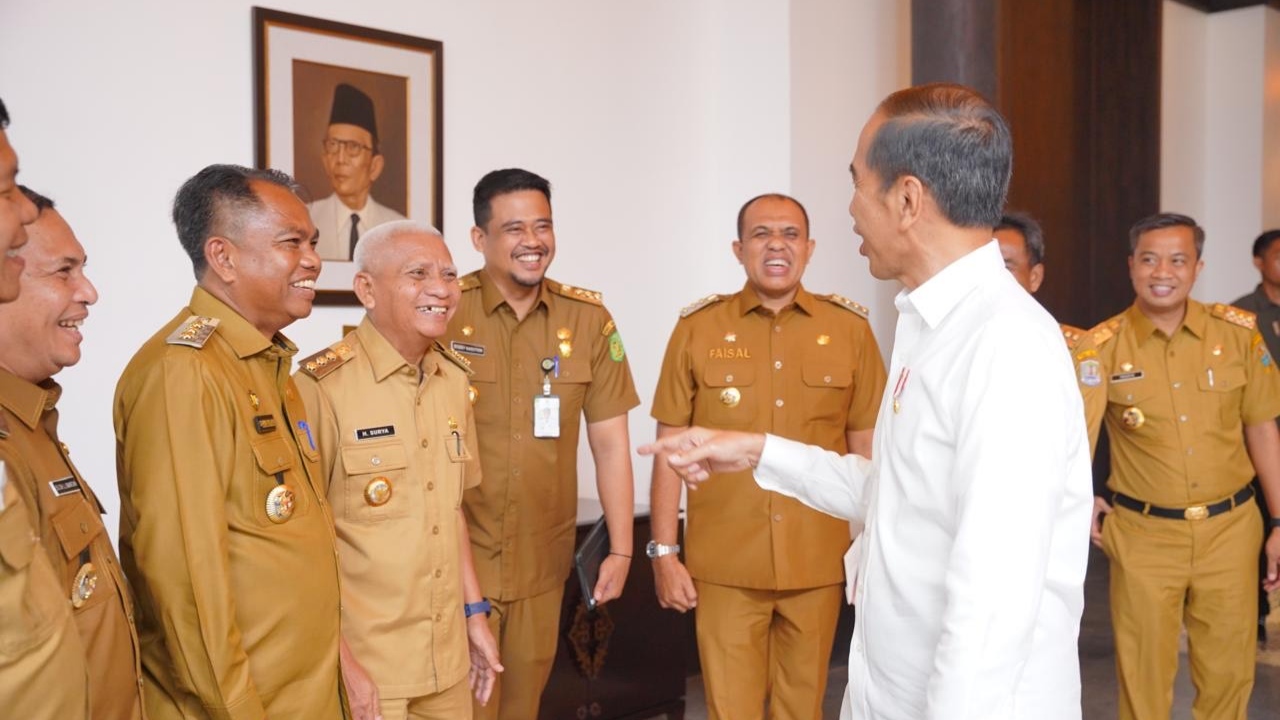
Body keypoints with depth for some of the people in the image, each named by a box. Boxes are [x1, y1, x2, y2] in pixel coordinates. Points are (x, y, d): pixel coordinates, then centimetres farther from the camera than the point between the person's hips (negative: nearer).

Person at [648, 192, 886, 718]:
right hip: (724, 567, -1)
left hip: (818, 565, 1)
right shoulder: (698, 328, -2)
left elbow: (867, 451, 6)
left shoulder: (851, 329, 0)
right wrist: (664, 553, -2)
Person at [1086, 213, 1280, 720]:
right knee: (1143, 676, 8)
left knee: (1229, 674, 13)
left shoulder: (1238, 333, 0)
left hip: (1229, 529, 2)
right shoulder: (1102, 347, -7)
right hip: (1143, 535, -2)